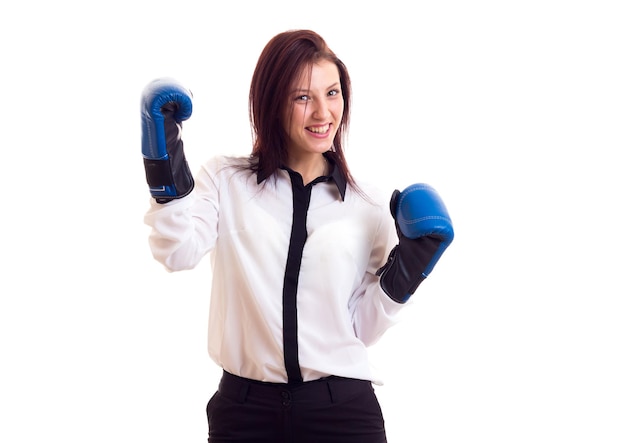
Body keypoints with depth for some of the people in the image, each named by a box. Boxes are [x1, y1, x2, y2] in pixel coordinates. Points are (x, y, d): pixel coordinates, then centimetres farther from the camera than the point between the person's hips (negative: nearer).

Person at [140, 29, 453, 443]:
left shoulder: (369, 205, 4)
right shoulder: (226, 180, 4)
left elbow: (362, 330, 6)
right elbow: (178, 252, -14)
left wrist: (403, 274, -8)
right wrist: (165, 165, -20)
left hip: (343, 409, 1)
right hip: (246, 409, 0)